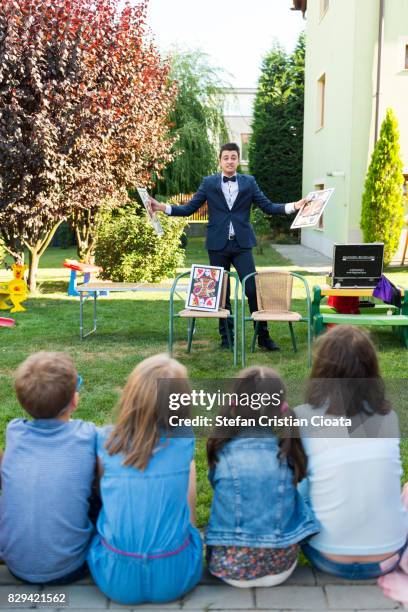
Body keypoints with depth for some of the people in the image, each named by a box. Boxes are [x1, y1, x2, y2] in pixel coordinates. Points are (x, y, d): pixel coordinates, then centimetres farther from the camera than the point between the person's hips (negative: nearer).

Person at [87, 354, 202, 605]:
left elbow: (101, 495, 7)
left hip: (115, 579, 1)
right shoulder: (184, 441, -8)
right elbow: (190, 512, 3)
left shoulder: (106, 441, -8)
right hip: (176, 577, 0)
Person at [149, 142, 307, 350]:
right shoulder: (209, 183, 6)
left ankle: (263, 335, 6)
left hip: (242, 244, 0)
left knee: (253, 289, -5)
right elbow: (189, 208, 4)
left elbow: (267, 206, 4)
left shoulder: (249, 182, 8)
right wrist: (162, 207, -8)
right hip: (218, 245, 0)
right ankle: (226, 337, 17)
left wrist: (293, 206, -8)